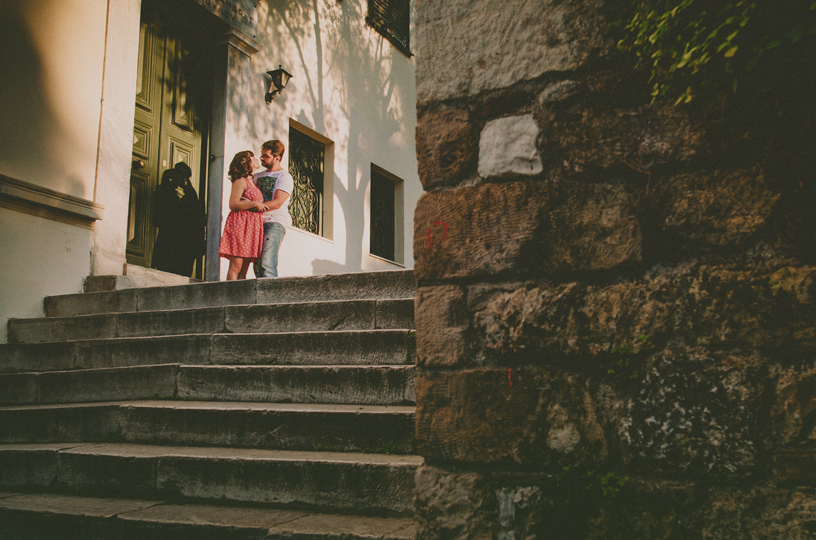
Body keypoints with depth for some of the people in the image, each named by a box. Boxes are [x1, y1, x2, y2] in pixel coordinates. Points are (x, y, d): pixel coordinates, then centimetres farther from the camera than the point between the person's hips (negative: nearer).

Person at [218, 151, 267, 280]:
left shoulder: (251, 182, 23)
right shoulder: (241, 181, -3)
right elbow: (233, 204, -13)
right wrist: (254, 204, -14)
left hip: (252, 227, 8)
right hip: (240, 224, -8)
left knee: (244, 270, 2)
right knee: (236, 266, -12)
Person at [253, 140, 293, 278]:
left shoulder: (284, 177, 2)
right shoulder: (258, 176, 24)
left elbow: (277, 203, -10)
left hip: (275, 222, -7)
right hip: (258, 222, 7)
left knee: (267, 264, -21)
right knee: (257, 266, 0)